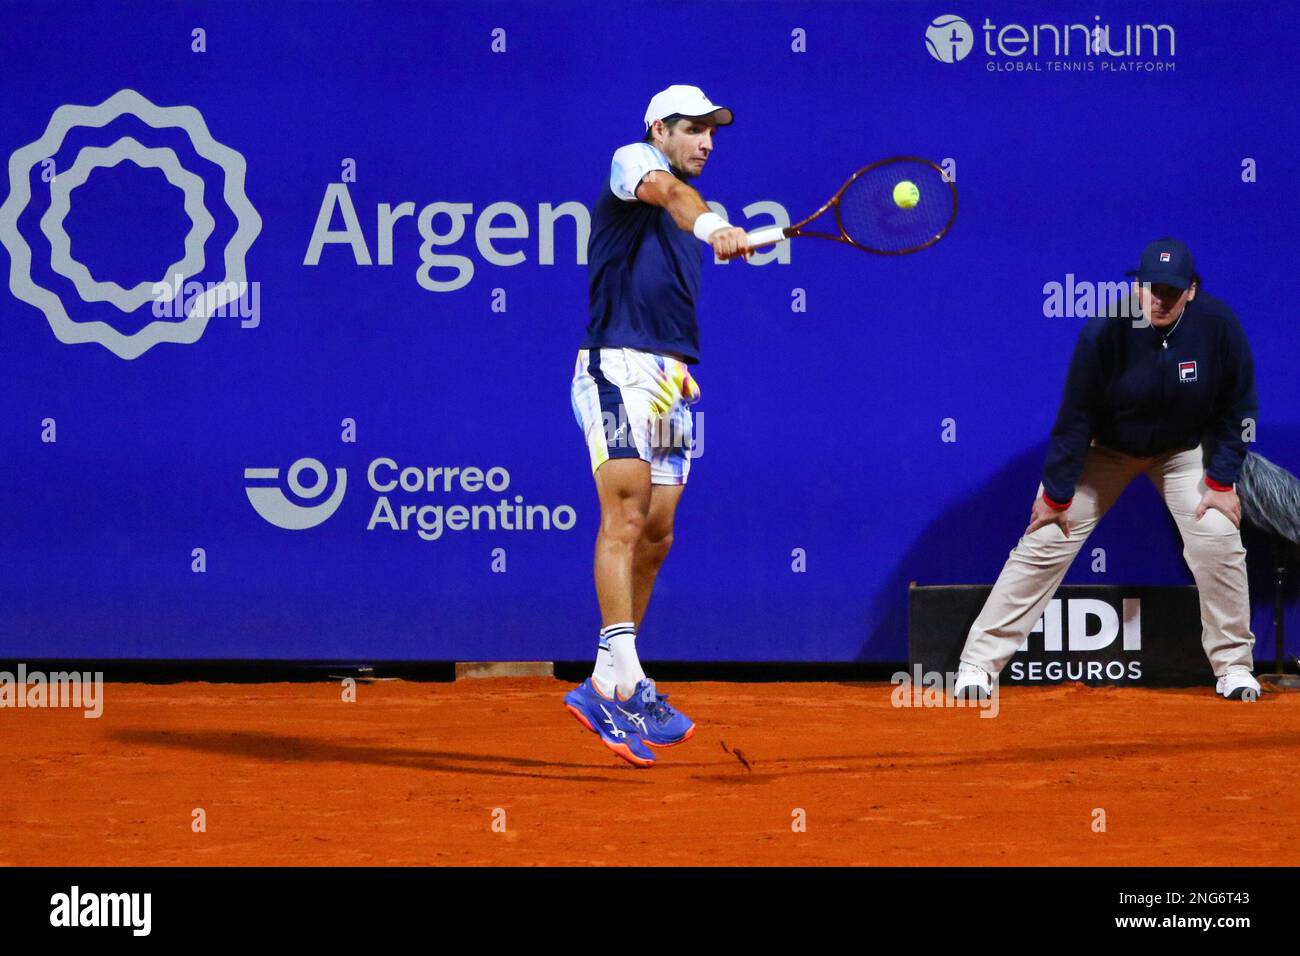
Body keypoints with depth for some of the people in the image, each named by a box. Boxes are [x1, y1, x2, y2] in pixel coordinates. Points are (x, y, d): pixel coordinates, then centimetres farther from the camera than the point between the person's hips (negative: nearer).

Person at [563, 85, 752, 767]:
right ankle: (624, 686, -25)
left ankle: (603, 688, 12)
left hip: (670, 379, 9)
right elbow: (665, 191, -27)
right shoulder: (633, 162, -1)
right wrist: (709, 224, -48)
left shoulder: (696, 211, 23)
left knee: (656, 535, 6)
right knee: (625, 515, -17)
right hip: (617, 369, -9)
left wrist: (681, 368, 16)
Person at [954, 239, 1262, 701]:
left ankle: (1233, 666, 5)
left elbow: (1237, 407, -10)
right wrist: (1056, 494, -18)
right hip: (1105, 449, -2)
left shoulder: (1218, 325, -24)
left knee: (1218, 542, -13)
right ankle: (979, 661, -5)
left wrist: (1221, 481, -13)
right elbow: (1075, 416, -20)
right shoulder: (1106, 331, -29)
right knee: (1046, 540, -9)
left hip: (1184, 449, 2)